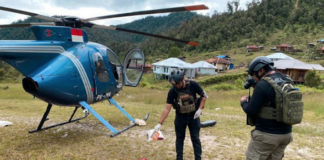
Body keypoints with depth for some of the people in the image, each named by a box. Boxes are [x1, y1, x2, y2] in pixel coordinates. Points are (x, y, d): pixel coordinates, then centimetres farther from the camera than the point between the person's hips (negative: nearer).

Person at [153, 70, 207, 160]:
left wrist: (199, 109, -13)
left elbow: (204, 96, -4)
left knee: (195, 138, 8)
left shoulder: (193, 85, -18)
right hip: (180, 117, 1)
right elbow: (167, 108, -19)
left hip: (193, 116, 0)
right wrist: (160, 123, -23)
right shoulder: (172, 91, -19)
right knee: (179, 139, 12)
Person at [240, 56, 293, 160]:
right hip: (286, 134, 8)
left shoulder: (262, 85, -19)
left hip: (266, 135, -7)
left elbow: (251, 111, -17)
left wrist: (243, 101, 2)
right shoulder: (287, 82, 6)